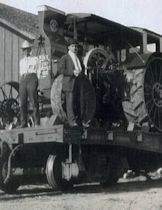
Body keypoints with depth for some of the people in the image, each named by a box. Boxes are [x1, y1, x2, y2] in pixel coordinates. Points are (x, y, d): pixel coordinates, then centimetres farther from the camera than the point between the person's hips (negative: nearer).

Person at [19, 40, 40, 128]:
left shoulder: (34, 59, 14)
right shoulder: (21, 61, 27)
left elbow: (34, 70, 5)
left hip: (31, 78, -4)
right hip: (23, 81, 4)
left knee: (34, 102, -12)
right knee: (22, 103, -3)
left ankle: (37, 123, -13)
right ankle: (23, 123, -3)